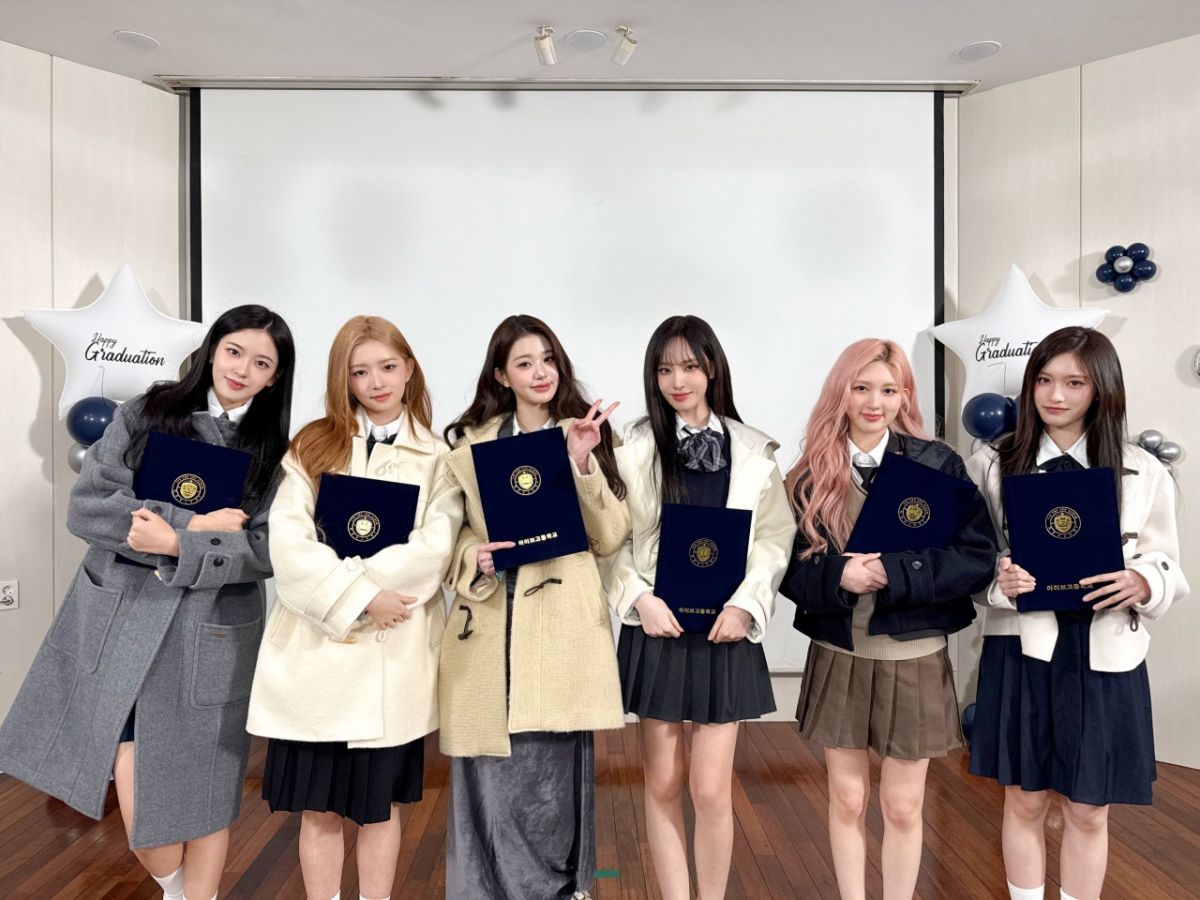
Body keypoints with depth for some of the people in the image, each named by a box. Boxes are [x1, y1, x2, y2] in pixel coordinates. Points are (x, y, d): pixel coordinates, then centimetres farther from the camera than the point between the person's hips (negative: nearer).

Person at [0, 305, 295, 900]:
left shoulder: (273, 454, 2)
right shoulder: (144, 416, 3)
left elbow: (266, 548, -6)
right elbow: (86, 506, -5)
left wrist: (178, 544, -18)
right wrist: (195, 523, -13)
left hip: (211, 636, 0)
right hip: (120, 626, 1)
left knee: (204, 791, 7)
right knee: (133, 790, 3)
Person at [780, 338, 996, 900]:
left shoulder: (938, 464, -5)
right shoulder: (811, 474, -1)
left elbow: (976, 556, -9)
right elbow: (789, 566, -1)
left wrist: (893, 573, -20)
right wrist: (837, 575, -20)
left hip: (914, 658, -1)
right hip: (837, 657, 1)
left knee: (902, 808, 13)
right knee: (847, 802, 15)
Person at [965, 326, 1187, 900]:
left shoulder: (1144, 473, 1)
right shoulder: (993, 465, -1)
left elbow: (1168, 570, 6)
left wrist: (1142, 584, -16)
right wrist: (998, 581, -19)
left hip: (1105, 657, 1)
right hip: (1022, 649, -1)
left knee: (1088, 811, 13)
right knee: (1025, 801, 12)